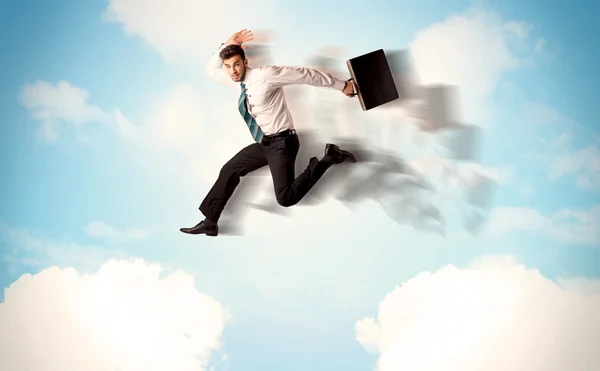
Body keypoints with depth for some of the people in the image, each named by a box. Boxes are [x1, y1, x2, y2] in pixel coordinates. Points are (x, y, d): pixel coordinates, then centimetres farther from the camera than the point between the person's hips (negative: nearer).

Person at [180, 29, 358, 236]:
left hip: (281, 141, -8)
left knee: (286, 198, -19)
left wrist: (341, 86, -7)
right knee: (229, 171, 8)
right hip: (263, 143, 8)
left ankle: (328, 159, -5)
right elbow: (211, 70, 23)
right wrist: (227, 45, 6)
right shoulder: (237, 81, 6)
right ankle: (210, 223, 15)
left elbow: (305, 75, -14)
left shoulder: (265, 75, -19)